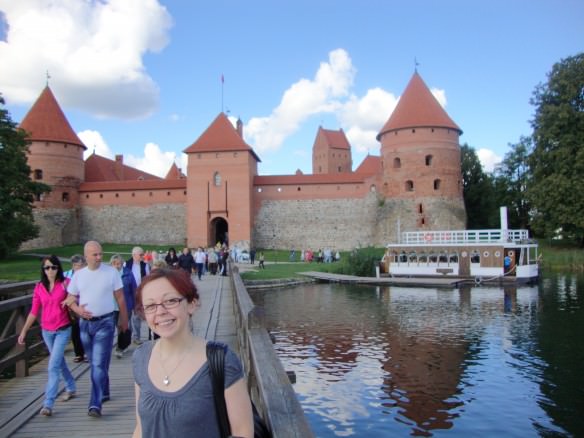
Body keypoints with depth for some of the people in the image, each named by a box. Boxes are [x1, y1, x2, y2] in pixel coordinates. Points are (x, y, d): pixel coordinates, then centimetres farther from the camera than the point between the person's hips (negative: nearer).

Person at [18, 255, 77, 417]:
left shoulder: (65, 283, -8)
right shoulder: (39, 287, 1)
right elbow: (34, 311, 5)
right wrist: (24, 330, 3)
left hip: (63, 330, -4)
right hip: (46, 331, 4)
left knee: (53, 366, -10)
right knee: (59, 362, 20)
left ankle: (48, 404, -6)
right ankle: (71, 389, 40)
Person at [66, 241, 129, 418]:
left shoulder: (111, 272, -6)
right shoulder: (78, 275, 4)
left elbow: (120, 298, 0)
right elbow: (70, 299, 8)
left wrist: (124, 320, 3)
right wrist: (78, 309, -13)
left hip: (104, 323, -4)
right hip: (85, 323, 4)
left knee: (99, 364, -10)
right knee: (95, 363, 17)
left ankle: (95, 404, -10)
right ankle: (104, 392, 35)